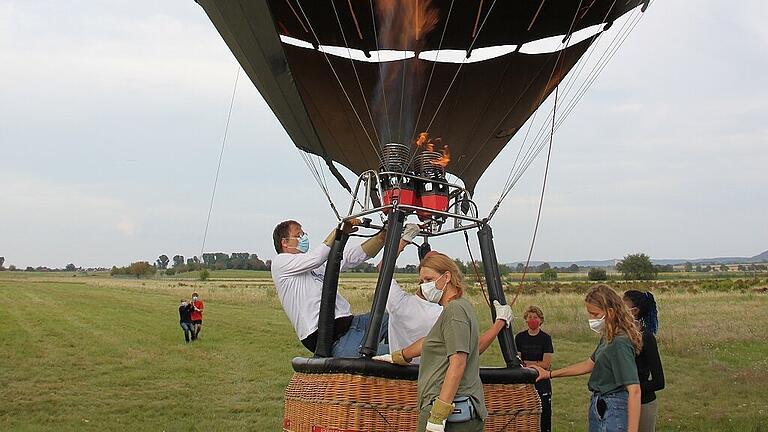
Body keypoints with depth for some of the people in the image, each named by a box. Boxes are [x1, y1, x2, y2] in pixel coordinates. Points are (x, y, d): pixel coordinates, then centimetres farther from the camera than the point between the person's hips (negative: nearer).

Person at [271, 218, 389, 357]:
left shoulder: (317, 265, 28)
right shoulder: (280, 263, 5)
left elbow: (355, 255, 21)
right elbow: (316, 258, -12)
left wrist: (383, 235, 7)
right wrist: (340, 230, -8)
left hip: (349, 322, 9)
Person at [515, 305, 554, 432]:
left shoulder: (546, 338, -1)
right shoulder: (520, 337, 5)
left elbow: (546, 364, -8)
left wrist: (526, 363, -6)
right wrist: (537, 363, -12)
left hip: (541, 382, -2)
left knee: (544, 416, -2)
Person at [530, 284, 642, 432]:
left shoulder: (620, 344, -22)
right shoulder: (607, 338, 8)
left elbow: (634, 390, -26)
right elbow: (590, 364, 24)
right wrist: (549, 374, 24)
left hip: (613, 411, -10)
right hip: (600, 408, 10)